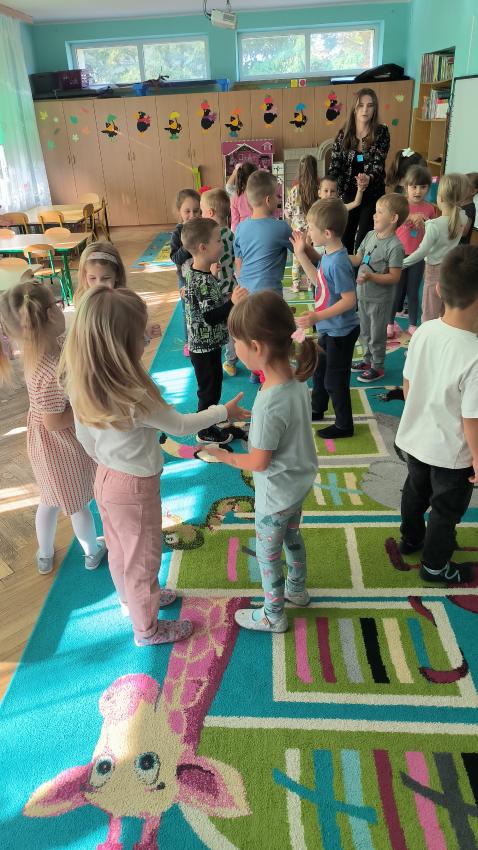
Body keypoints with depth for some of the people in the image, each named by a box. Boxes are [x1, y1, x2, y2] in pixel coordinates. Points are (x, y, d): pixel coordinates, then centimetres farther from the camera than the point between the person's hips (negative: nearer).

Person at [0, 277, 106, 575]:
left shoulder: (38, 347, -11)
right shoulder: (52, 371, -37)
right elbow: (55, 421, -30)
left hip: (44, 444, 8)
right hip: (64, 446, -8)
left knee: (50, 500, 28)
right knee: (77, 503, 18)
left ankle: (45, 555, 50)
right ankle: (93, 552, 45)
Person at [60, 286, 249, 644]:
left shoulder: (81, 384, -13)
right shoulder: (134, 397, -34)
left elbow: (84, 437, 2)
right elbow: (180, 425, -18)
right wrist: (223, 411, -3)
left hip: (106, 478, 7)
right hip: (135, 486, -7)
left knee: (120, 551, 29)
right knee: (143, 559, 16)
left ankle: (133, 600, 56)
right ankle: (147, 629, 39)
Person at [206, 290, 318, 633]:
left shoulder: (268, 404, -36)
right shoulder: (297, 378, -12)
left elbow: (258, 462, -24)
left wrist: (224, 456, -9)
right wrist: (252, 418, 4)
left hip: (277, 493, -8)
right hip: (300, 480, 8)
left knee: (268, 553, 16)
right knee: (292, 535, 30)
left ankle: (273, 615, 39)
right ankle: (297, 589, 55)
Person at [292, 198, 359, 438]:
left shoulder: (338, 263, -29)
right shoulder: (328, 256, 0)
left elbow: (350, 300, -29)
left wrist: (317, 316, -30)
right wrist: (301, 254, 10)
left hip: (340, 332, -10)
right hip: (329, 328, 10)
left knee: (335, 380, 5)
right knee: (319, 370, 26)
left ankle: (344, 425, 23)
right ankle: (317, 410, 47)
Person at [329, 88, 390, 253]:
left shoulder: (381, 132, -7)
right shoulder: (344, 133, -1)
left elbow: (379, 162, -15)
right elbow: (335, 164, -3)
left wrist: (369, 178, -38)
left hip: (372, 194, -2)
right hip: (349, 193, 2)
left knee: (365, 239, 0)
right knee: (345, 238, 9)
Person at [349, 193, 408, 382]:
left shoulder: (394, 246, -21)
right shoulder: (370, 235, 1)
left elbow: (394, 277, -22)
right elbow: (357, 259, 9)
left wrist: (371, 276, -32)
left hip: (380, 299, -7)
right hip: (363, 295, 8)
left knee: (377, 334, 8)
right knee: (364, 331, 22)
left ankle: (377, 367, 24)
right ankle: (368, 359, 41)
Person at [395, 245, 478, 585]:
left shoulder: (424, 332, -14)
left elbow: (407, 386, -1)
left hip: (415, 438, 6)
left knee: (415, 492, 29)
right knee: (446, 510, 19)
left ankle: (410, 538, 55)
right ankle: (435, 565, 40)